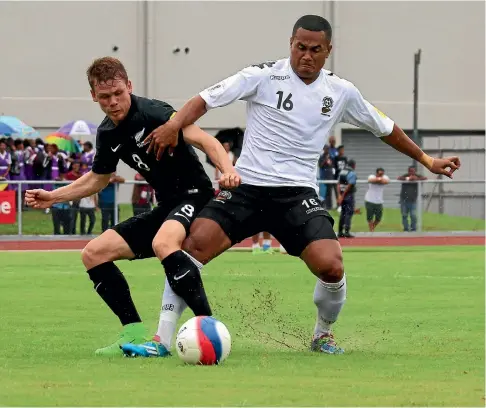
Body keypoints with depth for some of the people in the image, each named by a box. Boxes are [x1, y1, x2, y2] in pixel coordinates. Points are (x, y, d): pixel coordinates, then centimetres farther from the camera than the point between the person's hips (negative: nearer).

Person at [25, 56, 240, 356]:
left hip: (194, 194, -9)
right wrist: (53, 197, 23)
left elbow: (204, 140, -27)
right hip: (166, 206, 9)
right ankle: (135, 335, 1)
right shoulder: (108, 134, 8)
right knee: (94, 253, 3)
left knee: (162, 243, -40)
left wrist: (227, 169, -45)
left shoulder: (153, 113, -16)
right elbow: (98, 178, 27)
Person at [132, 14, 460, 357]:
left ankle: (324, 334, 11)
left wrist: (427, 160, 29)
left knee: (331, 267, -20)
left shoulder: (341, 92, 8)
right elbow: (208, 98, -9)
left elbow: (385, 128, 24)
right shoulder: (263, 76, -2)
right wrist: (174, 125, -28)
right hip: (246, 186, -1)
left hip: (298, 193, 2)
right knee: (191, 247, -22)